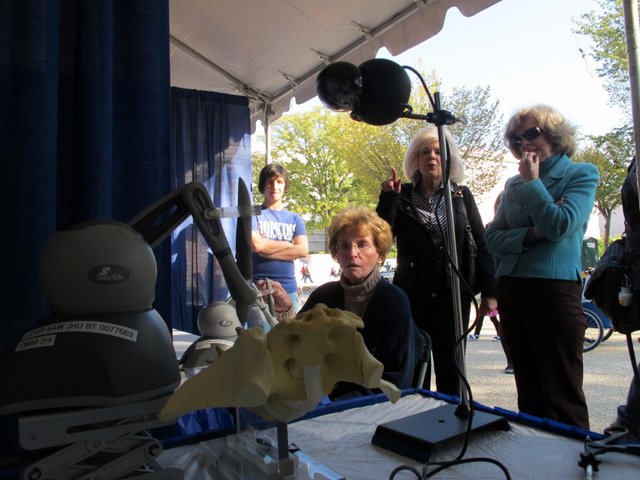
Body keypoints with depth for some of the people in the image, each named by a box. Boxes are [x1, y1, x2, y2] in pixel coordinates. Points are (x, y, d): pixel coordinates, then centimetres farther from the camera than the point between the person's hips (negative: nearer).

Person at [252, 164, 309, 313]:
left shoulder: (295, 218, 16)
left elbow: (303, 250, 0)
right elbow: (256, 245, -10)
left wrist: (267, 251, -5)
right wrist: (287, 244, 1)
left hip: (288, 288, 3)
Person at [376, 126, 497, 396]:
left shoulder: (462, 196, 8)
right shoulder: (402, 197, 7)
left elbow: (482, 245, 5)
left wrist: (489, 292, -1)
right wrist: (387, 198, -13)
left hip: (453, 294, 0)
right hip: (412, 295, 0)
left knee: (450, 369, 5)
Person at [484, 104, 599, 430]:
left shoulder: (582, 174, 3)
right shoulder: (514, 184, 16)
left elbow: (559, 226, -14)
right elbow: (492, 238, 7)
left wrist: (532, 181, -4)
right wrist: (534, 233, -10)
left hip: (555, 289, -5)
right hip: (511, 290, 6)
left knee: (562, 396, -1)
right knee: (528, 392, 14)